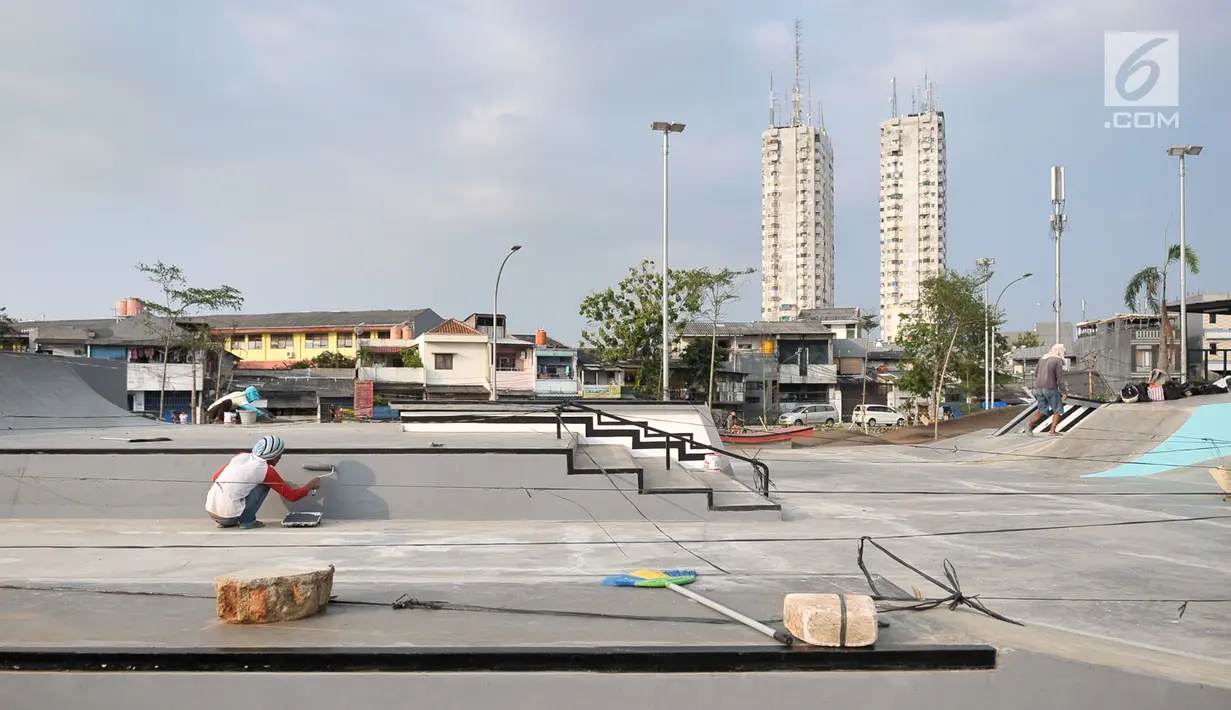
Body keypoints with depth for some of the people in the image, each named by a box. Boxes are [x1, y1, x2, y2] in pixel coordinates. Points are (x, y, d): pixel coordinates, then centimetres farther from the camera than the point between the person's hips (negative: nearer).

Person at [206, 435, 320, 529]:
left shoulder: (242, 456, 12)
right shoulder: (266, 471, -3)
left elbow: (216, 477, 20)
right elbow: (292, 496, 5)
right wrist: (310, 486, 22)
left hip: (210, 510, 6)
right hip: (228, 514, -6)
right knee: (264, 485, 5)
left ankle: (224, 522, 20)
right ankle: (247, 521, 2)